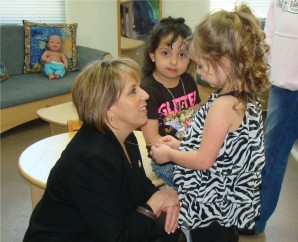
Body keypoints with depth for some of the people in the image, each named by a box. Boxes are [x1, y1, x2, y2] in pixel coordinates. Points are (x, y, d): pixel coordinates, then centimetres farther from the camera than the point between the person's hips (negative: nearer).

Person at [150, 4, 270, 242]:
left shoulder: (223, 105, -28)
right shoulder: (247, 98, 0)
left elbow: (203, 161, -23)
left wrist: (169, 154, -8)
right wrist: (181, 145, 7)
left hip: (211, 208, -8)